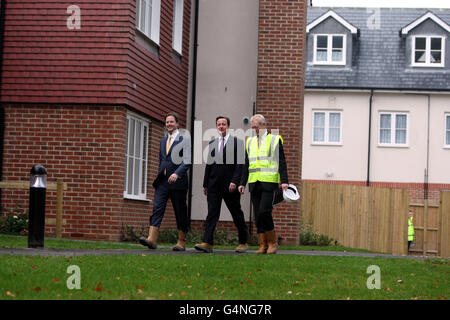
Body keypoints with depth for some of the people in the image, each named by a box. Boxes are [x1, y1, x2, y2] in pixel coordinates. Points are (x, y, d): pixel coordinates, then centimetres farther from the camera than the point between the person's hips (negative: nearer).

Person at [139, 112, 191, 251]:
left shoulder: (185, 139, -1)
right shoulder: (163, 141, 19)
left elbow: (187, 161, -11)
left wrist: (177, 173, -24)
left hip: (177, 182, -5)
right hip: (162, 182, 5)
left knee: (180, 213, 2)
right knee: (157, 208, -9)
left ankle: (181, 242, 10)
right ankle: (151, 239, -18)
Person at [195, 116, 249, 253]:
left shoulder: (237, 142, -1)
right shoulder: (212, 143, 14)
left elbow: (240, 164, -7)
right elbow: (209, 164, 16)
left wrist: (234, 181, -17)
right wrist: (205, 184, 12)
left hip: (230, 185, -4)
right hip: (214, 185, 4)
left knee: (237, 214, 6)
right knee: (212, 213, -6)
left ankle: (243, 242, 18)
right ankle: (207, 243, -12)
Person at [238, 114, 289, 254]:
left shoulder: (275, 140, 3)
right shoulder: (250, 142, 17)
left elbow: (282, 163, -2)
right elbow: (246, 165, 19)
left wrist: (284, 181, -12)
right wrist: (242, 183, 12)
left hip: (269, 183, -5)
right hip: (254, 184, 5)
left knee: (264, 212, -16)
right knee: (258, 216, 2)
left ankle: (272, 242, 0)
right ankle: (263, 245, 7)